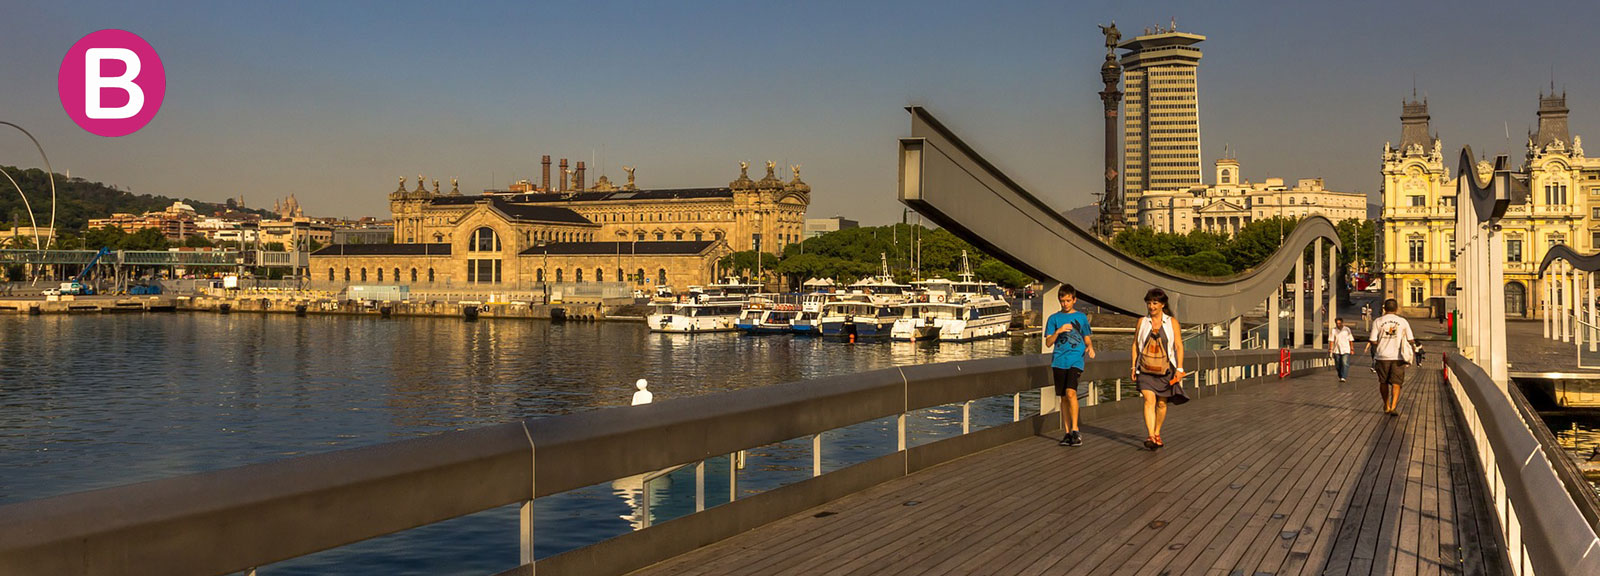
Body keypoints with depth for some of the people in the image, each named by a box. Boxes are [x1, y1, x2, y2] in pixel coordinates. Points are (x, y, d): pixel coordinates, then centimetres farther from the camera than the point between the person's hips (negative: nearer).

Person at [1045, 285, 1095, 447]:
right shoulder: (1054, 318, 9)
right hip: (1059, 361, 2)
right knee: (1063, 397, 5)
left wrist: (1090, 347, -4)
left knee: (1071, 392, -20)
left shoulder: (1081, 317, 11)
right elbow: (1048, 342, 5)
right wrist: (1058, 331, -12)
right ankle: (1067, 433, 12)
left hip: (1076, 360, -2)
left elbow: (1087, 338, 18)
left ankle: (1075, 430, -15)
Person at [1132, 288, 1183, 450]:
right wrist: (1133, 366, 6)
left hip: (1165, 369, 0)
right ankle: (1151, 437, -23)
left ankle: (1157, 433, 30)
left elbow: (1179, 346, 0)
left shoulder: (1172, 322, 2)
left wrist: (1179, 368, -8)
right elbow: (1135, 344, 12)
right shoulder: (1142, 322, 6)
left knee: (1161, 403, 11)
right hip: (1145, 370, 0)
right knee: (1149, 400, -15)